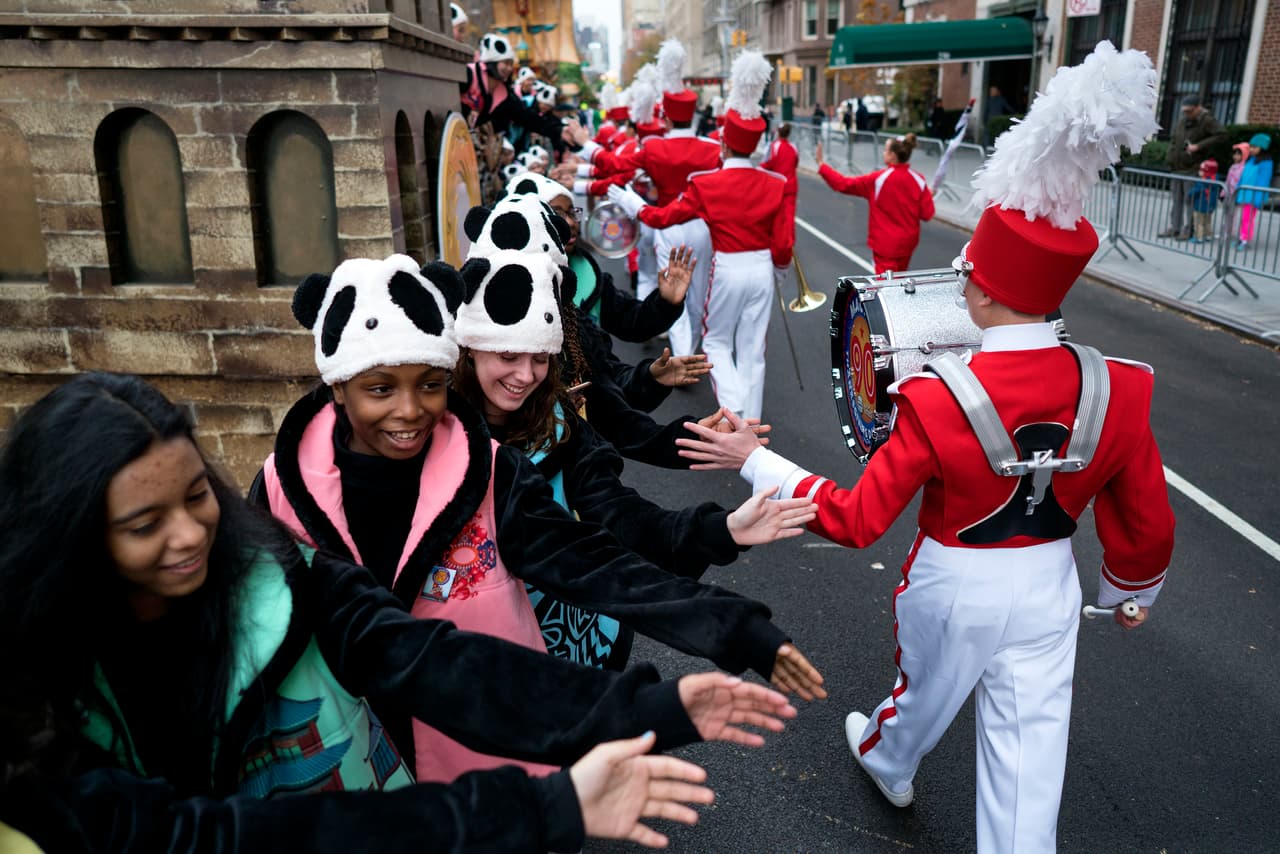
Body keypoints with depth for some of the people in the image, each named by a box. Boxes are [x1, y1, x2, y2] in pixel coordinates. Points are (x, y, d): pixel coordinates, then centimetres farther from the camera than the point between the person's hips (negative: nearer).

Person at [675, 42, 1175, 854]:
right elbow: (1148, 523, -3)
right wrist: (1133, 590, 17)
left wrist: (753, 461, -15)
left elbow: (858, 519, -21)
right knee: (1028, 745, 15)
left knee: (927, 691, 28)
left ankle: (887, 763, 61)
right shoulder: (1117, 391, -15)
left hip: (955, 585, -1)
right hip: (1047, 586, 2)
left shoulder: (938, 400, -27)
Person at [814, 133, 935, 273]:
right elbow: (926, 214, -4)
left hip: (885, 244, -5)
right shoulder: (918, 180, -6)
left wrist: (821, 164, -3)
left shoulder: (877, 179, -16)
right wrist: (929, 196, 16)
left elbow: (843, 184, -11)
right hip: (907, 242, 5)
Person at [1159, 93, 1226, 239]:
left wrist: (1199, 146, -21)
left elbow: (1222, 135, -16)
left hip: (1192, 170, -7)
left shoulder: (1207, 120, -7)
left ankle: (1187, 230, 1)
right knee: (1175, 199, 10)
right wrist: (1170, 159, 8)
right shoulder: (1181, 123, 12)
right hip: (1176, 169, 7)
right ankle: (1173, 228, 16)